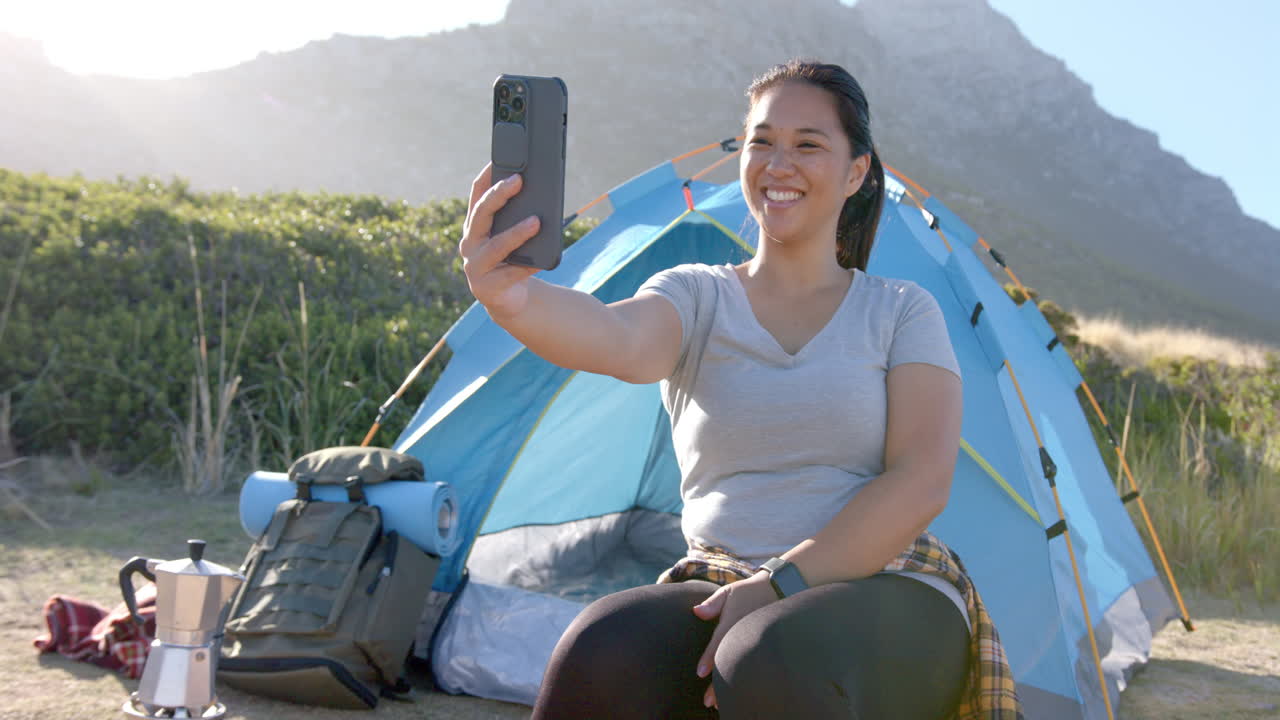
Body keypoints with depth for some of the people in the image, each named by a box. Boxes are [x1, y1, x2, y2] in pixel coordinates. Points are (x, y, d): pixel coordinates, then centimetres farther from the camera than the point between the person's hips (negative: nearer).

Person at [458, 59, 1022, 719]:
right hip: (721, 593, 2)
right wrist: (511, 298, -42)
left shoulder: (902, 312, 7)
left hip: (886, 599, -1)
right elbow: (620, 338, -19)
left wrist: (783, 585, -18)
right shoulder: (696, 296, 6)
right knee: (600, 657, -32)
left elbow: (921, 483, -7)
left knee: (774, 666, -37)